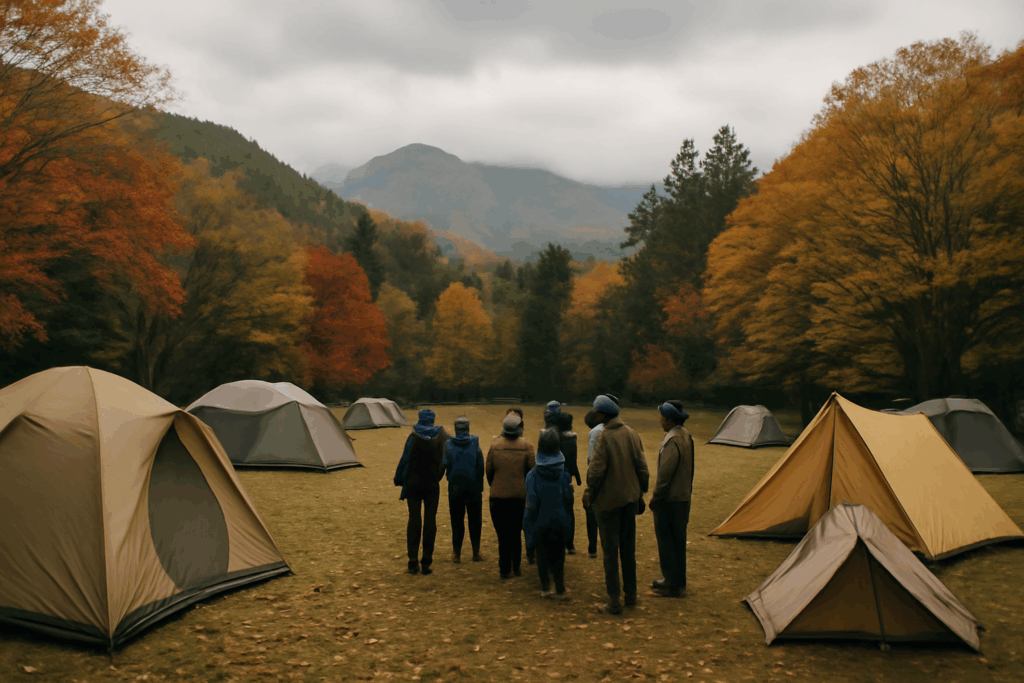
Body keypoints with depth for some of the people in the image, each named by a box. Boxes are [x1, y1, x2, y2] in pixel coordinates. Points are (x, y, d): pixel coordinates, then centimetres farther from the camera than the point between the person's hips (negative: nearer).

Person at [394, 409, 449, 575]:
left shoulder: (413, 438, -7)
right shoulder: (441, 438, -3)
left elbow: (404, 460, -7)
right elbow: (445, 460, -2)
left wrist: (398, 479, 5)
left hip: (414, 483, -1)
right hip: (433, 485, 1)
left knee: (414, 520, 6)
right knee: (430, 521, 6)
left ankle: (413, 561, 4)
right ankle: (426, 562, 7)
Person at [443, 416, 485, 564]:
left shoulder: (448, 444, -3)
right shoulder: (475, 443, -4)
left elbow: (443, 465, -9)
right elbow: (481, 467, -4)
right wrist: (480, 487, 2)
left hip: (455, 489, 0)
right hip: (473, 489, 0)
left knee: (457, 521, 8)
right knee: (475, 521, 10)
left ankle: (456, 553, 10)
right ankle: (476, 553, 13)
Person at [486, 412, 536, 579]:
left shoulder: (495, 445, -6)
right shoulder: (526, 446, -5)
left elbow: (488, 469, 0)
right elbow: (532, 469, -3)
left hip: (498, 495, -1)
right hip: (519, 495, 1)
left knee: (503, 534, 6)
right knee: (516, 533, 16)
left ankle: (505, 569, 9)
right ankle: (516, 567, 20)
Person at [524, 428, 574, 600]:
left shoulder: (533, 475, -13)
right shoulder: (564, 473, -6)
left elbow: (531, 504, -11)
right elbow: (569, 499, -1)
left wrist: (528, 526, -2)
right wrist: (568, 519, 11)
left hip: (541, 523, -1)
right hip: (560, 522, 2)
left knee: (542, 555, 11)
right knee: (558, 555, 10)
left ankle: (545, 588, 19)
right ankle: (560, 590, 13)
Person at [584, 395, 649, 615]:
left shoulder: (604, 436, -16)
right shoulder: (631, 433, 1)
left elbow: (596, 470, -17)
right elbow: (642, 465, 5)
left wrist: (589, 493, -2)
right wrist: (640, 491, 15)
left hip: (609, 500, -6)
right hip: (630, 498, 6)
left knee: (610, 551, 2)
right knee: (628, 548, 17)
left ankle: (614, 602, 5)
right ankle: (630, 594, 27)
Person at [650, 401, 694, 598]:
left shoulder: (672, 441, -22)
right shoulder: (686, 436, 8)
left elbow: (665, 473, -22)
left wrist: (655, 497, -13)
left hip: (669, 500, -9)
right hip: (684, 497, 9)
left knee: (666, 540, 0)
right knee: (678, 539, 17)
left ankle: (672, 585, 5)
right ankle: (678, 580, 27)